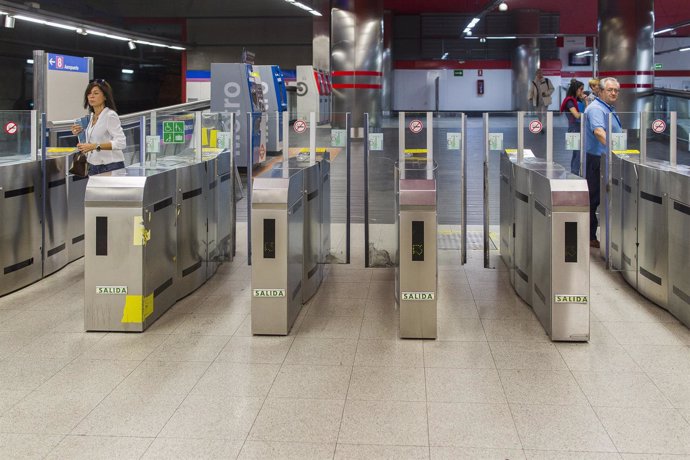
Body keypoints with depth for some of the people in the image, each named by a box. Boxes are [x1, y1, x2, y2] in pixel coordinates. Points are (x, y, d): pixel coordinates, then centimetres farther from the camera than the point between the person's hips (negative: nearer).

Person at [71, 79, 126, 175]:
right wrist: (81, 133, 7)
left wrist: (95, 146, -27)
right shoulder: (93, 116, 12)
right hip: (93, 167, 7)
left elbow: (121, 143, -21)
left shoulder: (110, 115, -11)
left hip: (110, 167, -7)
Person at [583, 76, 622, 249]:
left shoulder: (610, 109, 19)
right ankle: (590, 238, 0)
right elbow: (598, 131, -32)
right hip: (597, 159, -10)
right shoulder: (596, 108, -15)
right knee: (594, 200, -5)